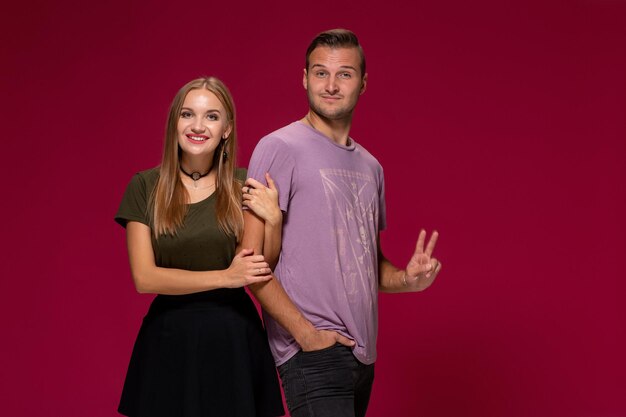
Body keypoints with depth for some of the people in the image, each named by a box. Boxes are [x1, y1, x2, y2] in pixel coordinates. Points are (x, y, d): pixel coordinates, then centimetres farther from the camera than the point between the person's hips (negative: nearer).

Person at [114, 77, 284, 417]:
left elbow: (262, 274, 2)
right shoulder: (145, 187, -2)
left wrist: (273, 220, -14)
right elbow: (144, 278, -8)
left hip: (234, 338, 0)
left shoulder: (245, 187, 0)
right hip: (168, 338, 0)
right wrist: (224, 277, -16)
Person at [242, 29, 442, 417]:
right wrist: (306, 334, -16)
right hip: (313, 354, -7)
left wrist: (408, 279, 3)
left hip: (363, 354, 7)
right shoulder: (279, 148, -6)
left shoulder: (370, 166, 16)